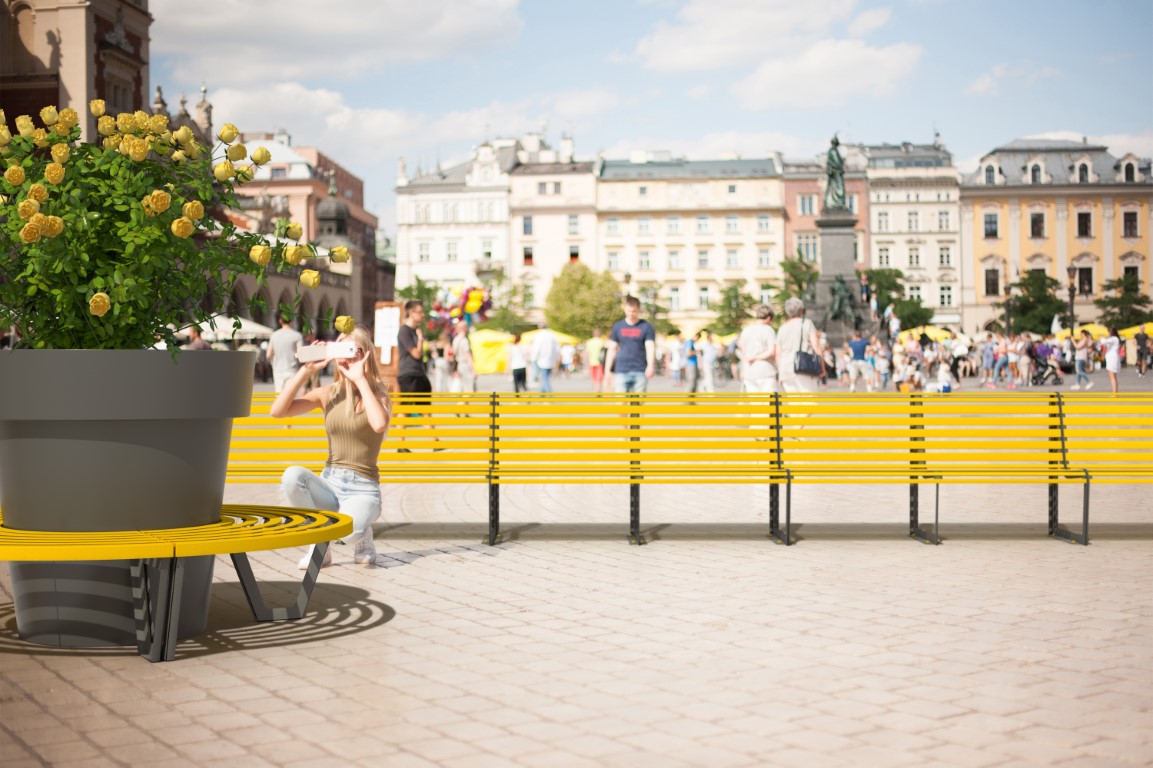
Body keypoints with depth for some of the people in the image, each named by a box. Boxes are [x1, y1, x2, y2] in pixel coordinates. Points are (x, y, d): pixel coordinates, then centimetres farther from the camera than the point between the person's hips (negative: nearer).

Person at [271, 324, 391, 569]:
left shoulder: (377, 394, -4)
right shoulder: (327, 394, 5)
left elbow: (380, 424, -29)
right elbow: (277, 411, -7)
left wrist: (360, 379, -21)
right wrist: (306, 370, -9)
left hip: (363, 489, -3)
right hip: (329, 484, 3)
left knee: (348, 531, -37)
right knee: (292, 475, -31)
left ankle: (363, 537, 4)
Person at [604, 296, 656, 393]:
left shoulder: (646, 327, 2)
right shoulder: (617, 326, 9)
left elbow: (650, 348, -7)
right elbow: (612, 349, 12)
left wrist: (650, 366, -23)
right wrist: (607, 370, 7)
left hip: (640, 372, -1)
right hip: (621, 371, 1)